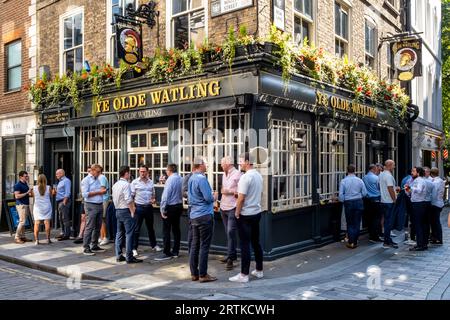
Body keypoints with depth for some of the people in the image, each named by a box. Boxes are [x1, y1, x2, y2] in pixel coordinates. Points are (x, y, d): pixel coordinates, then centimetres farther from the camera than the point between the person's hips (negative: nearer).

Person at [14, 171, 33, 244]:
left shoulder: (26, 184, 16)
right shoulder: (17, 185, -10)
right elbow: (17, 196, -19)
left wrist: (31, 194, 6)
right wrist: (27, 193, -19)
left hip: (26, 204, 9)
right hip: (21, 205, -9)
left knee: (23, 221, 11)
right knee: (22, 221, -11)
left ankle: (22, 236, 16)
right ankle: (17, 238, -6)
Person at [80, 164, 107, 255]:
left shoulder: (98, 179, 17)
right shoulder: (86, 180, -5)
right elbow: (85, 194, -15)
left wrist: (103, 190, 3)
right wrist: (98, 192, -14)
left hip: (100, 205, 8)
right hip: (91, 206, -8)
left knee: (98, 227, 10)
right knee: (89, 227, -6)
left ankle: (94, 246, 19)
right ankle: (86, 248, -2)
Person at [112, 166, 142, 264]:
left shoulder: (115, 185, 12)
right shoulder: (126, 184, -15)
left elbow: (114, 199, 17)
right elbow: (128, 200, -21)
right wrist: (132, 211, -15)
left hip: (117, 210, 9)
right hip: (126, 211, -9)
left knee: (119, 233, 14)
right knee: (129, 234, -5)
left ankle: (118, 256, 18)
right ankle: (129, 257, -5)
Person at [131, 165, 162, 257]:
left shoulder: (151, 182, 8)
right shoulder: (135, 182, -3)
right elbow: (131, 195, -4)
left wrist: (153, 199, -3)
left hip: (149, 207, 4)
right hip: (139, 207, -4)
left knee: (150, 227, 16)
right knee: (136, 229, 0)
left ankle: (153, 245, 29)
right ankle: (134, 248, 8)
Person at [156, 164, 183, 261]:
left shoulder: (170, 179, -16)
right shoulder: (180, 179, 6)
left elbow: (166, 195, -17)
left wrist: (163, 209, -13)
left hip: (170, 207, -8)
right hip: (179, 206, 8)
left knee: (166, 231, -2)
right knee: (176, 229, 13)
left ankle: (167, 253, 1)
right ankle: (175, 252, 20)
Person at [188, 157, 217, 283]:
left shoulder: (191, 179, 12)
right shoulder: (201, 179, -16)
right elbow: (208, 198, -20)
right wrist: (213, 198, 2)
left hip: (194, 215, 9)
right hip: (204, 215, -9)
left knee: (194, 245, 11)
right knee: (204, 246, -3)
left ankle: (194, 273, 17)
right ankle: (203, 275, 2)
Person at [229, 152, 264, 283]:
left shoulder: (245, 177, -19)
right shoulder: (259, 175, 8)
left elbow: (241, 198, -20)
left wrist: (237, 213, -9)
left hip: (246, 215, -8)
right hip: (257, 212, 8)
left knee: (245, 245, -3)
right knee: (256, 242, 15)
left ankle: (244, 275, 3)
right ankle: (259, 270, 23)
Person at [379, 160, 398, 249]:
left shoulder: (381, 174, 13)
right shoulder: (388, 175, -16)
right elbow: (390, 189, -20)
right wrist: (394, 199, -11)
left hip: (383, 201, 10)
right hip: (389, 201, -10)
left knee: (387, 221, 14)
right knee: (388, 222, -5)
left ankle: (388, 240, 21)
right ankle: (387, 242, -2)